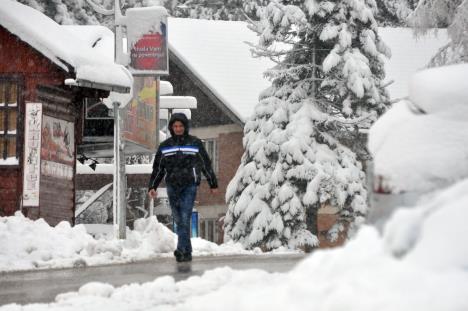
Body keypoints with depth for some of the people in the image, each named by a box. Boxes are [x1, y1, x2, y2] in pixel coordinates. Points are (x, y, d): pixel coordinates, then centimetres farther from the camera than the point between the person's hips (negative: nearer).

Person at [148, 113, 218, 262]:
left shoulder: (195, 143, 4)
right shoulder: (165, 146, 10)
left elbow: (206, 165, 10)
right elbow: (158, 168, 14)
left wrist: (213, 184, 14)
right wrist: (152, 187, 5)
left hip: (189, 186, -3)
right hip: (172, 187, 3)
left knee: (185, 219, -13)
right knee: (178, 220, 6)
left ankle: (181, 250, -17)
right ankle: (187, 251, 15)